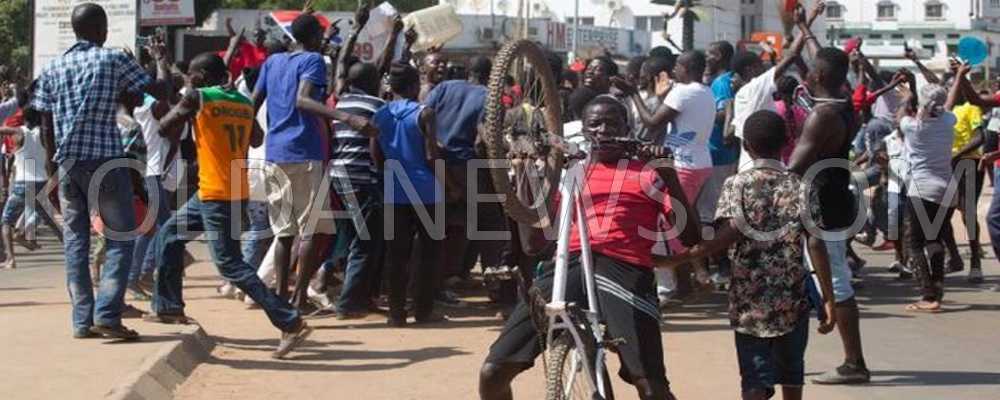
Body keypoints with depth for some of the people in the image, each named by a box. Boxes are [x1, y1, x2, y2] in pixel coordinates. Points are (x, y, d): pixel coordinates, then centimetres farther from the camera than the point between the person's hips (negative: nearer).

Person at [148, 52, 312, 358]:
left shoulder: (198, 97, -10)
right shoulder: (244, 103, 9)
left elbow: (166, 129, -3)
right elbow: (257, 140, 24)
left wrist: (185, 100, 11)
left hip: (216, 195, -9)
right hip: (236, 192, 9)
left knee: (230, 264, -9)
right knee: (169, 234, 23)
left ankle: (291, 323, -17)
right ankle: (169, 308, 29)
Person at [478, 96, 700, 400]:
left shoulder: (647, 174, 16)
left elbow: (689, 236, 6)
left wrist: (669, 173, -3)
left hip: (624, 271, -3)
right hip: (568, 267, 3)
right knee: (492, 372, -7)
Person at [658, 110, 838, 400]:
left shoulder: (737, 185, -5)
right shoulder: (800, 187, 0)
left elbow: (728, 234, -21)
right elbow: (816, 245, -7)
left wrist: (677, 259, -20)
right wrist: (828, 299, -4)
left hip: (750, 302, -2)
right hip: (793, 299, 2)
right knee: (791, 371, 21)